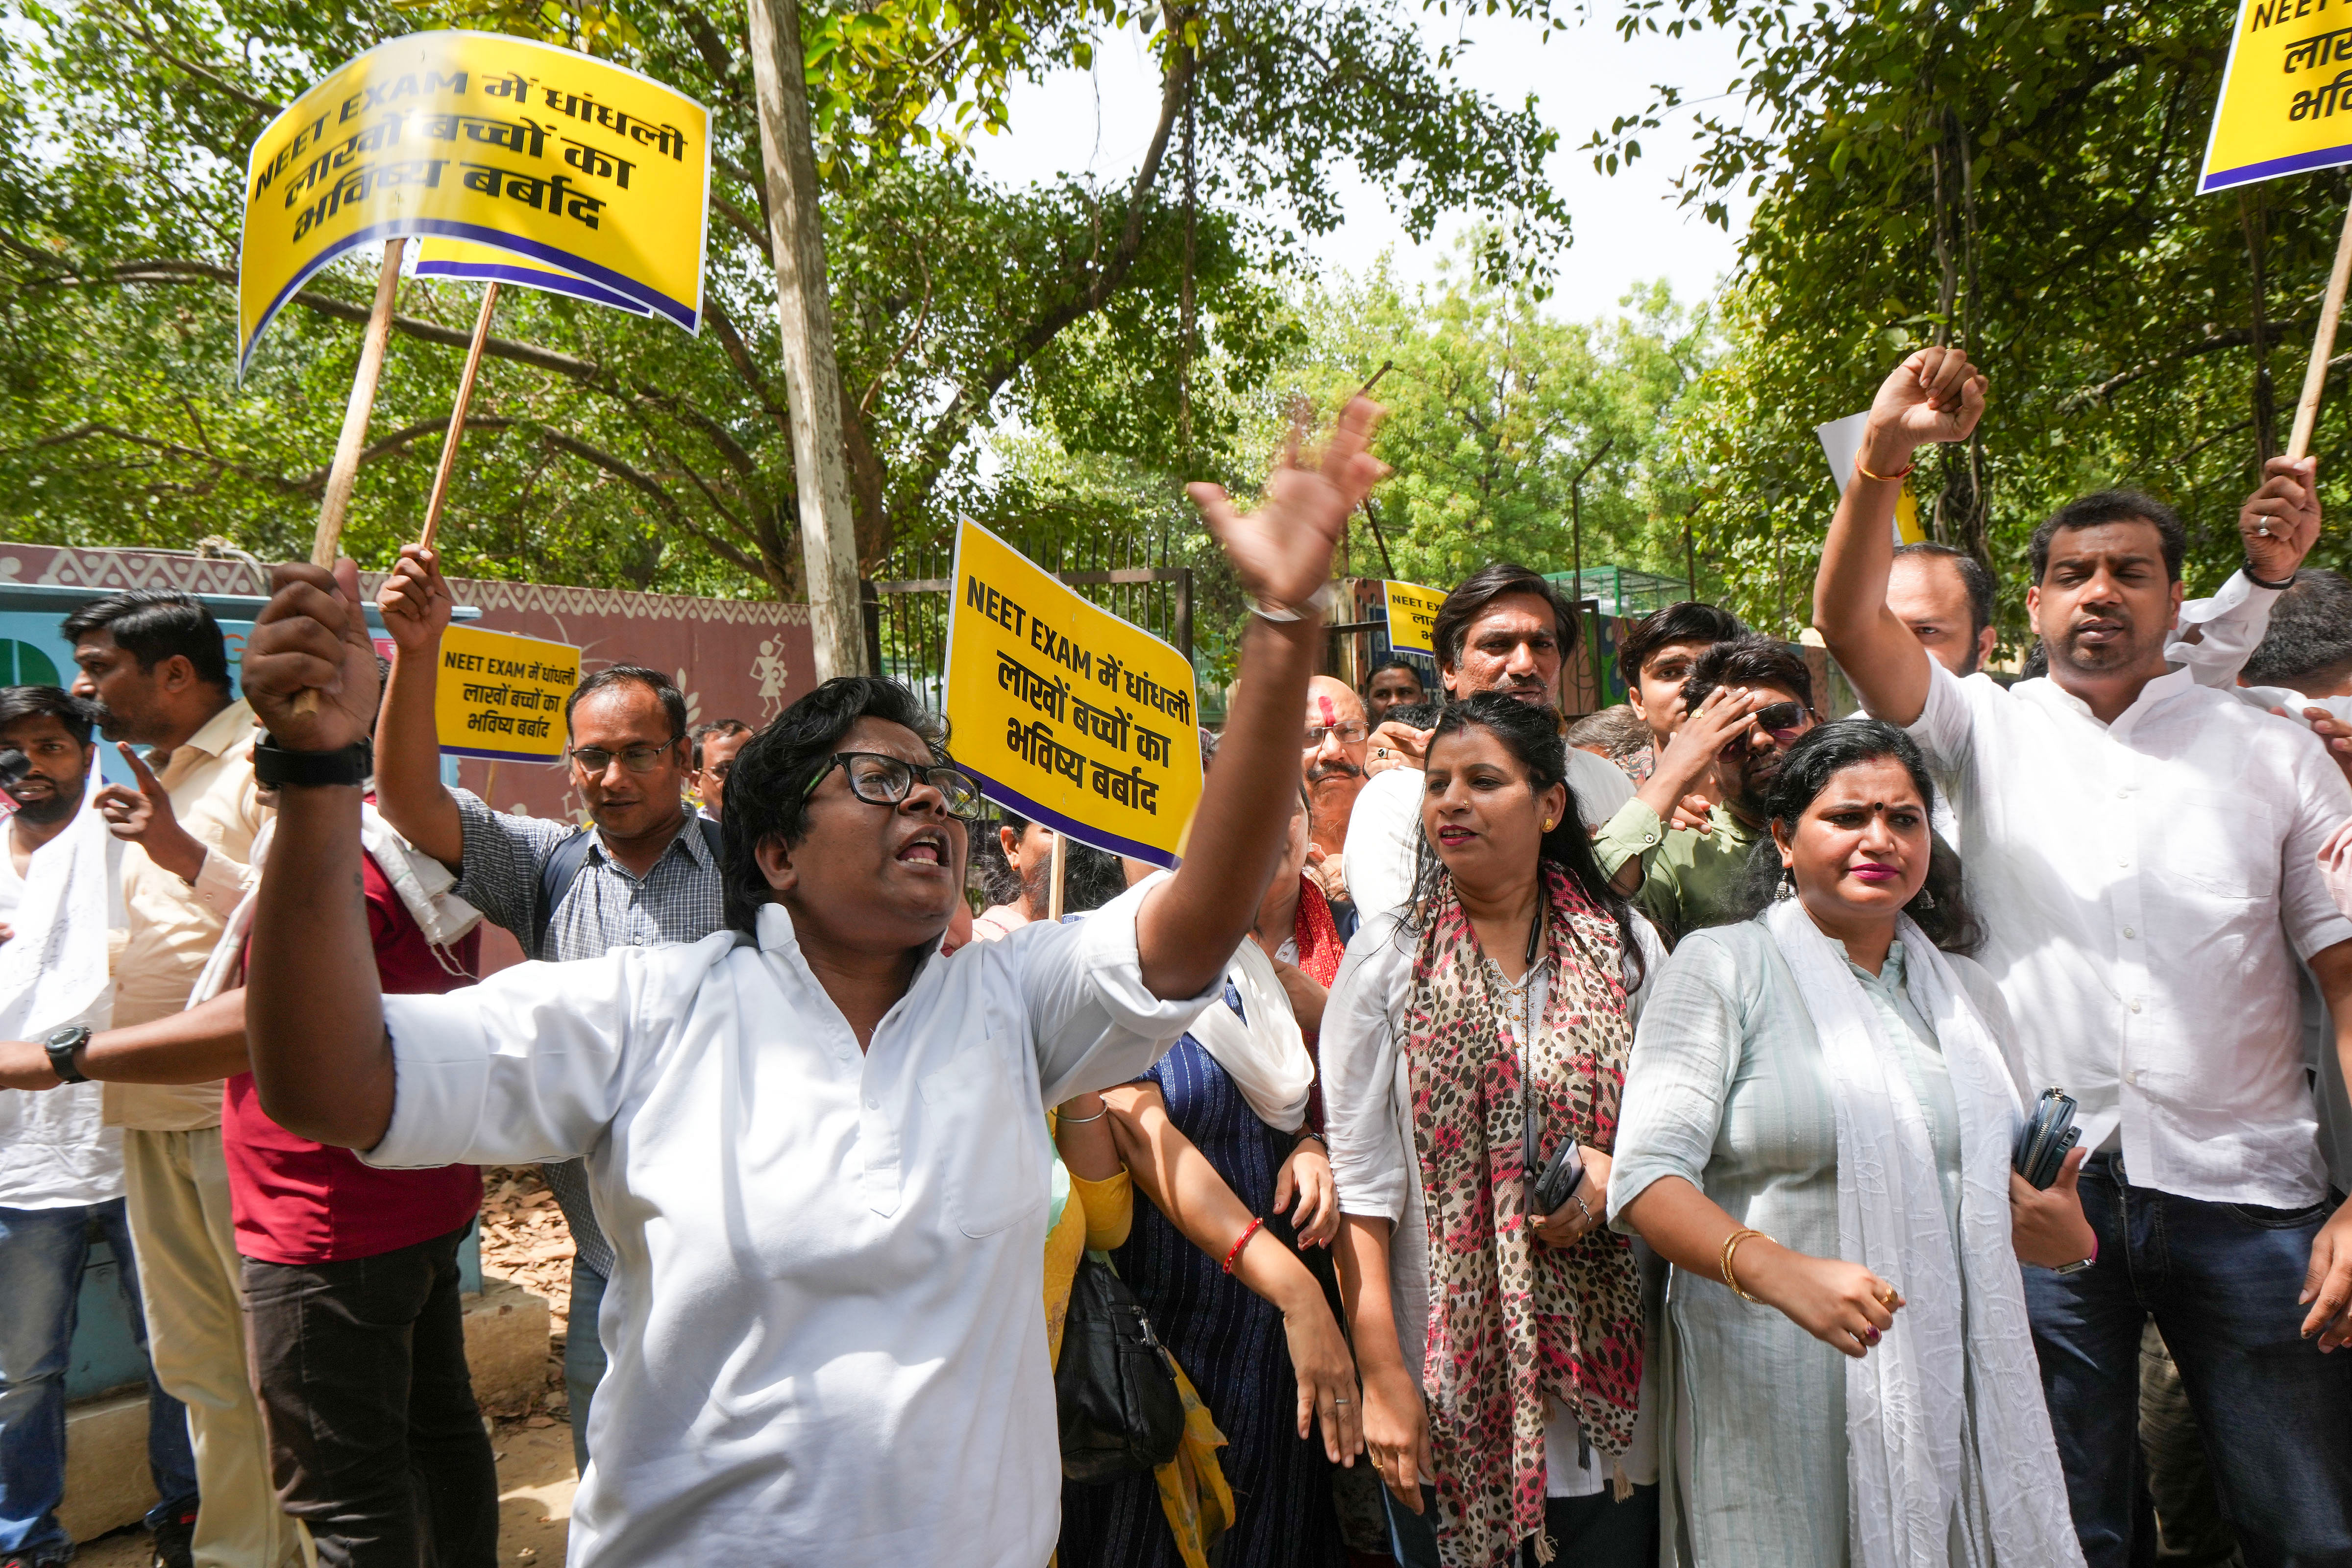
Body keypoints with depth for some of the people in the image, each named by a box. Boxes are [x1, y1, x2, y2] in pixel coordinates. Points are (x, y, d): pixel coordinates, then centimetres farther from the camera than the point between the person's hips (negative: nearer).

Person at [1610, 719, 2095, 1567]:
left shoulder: (1969, 992, 14)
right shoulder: (1722, 967, -5)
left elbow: (2011, 1190, 24)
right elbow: (1646, 1179, -14)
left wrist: (2067, 1236, 2)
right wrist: (1781, 1273, -29)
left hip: (1962, 1395, 5)